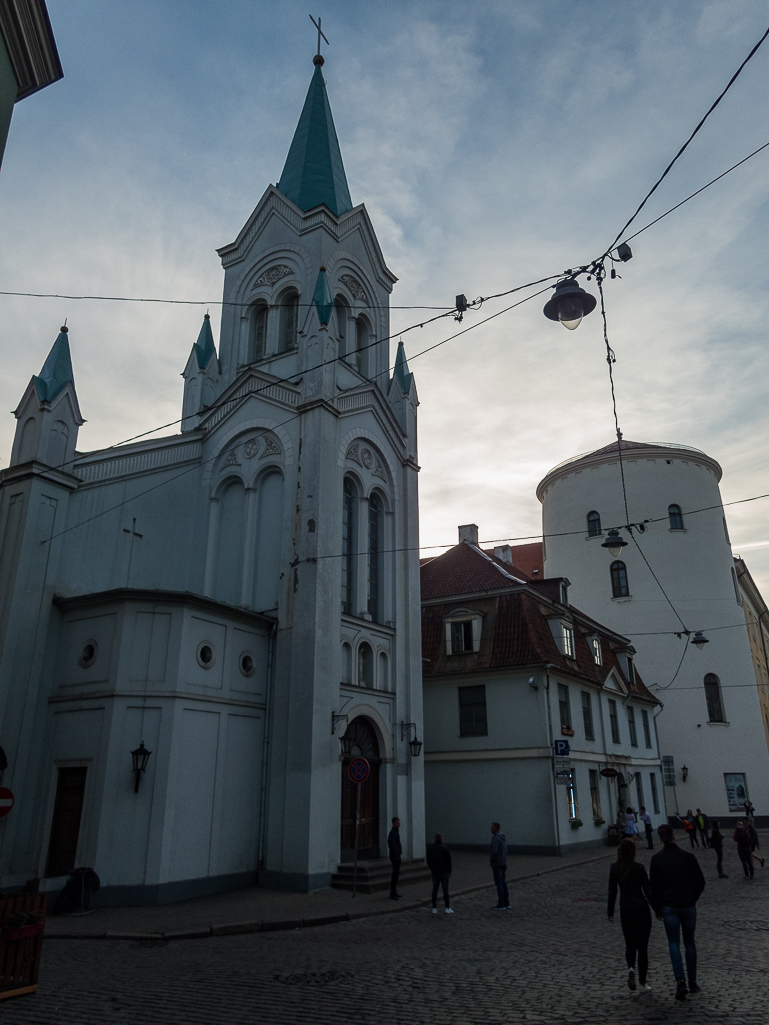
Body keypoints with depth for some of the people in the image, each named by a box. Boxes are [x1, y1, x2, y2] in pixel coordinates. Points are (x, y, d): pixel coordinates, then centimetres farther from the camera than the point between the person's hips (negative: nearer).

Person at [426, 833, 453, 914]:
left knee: (435, 890, 9)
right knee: (445, 890, 3)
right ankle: (448, 908, 4)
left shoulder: (430, 848, 0)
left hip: (435, 872, 3)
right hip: (444, 872, -3)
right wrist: (449, 870, 4)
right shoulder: (445, 848, -12)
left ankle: (434, 909, 10)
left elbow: (428, 860, 6)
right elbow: (449, 861, -9)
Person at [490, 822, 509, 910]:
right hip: (503, 863, 9)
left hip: (497, 864, -9)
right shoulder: (503, 837, 10)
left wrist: (491, 862, -12)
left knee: (499, 884, -4)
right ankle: (506, 903, 17)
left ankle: (501, 905, -1)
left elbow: (494, 851, -26)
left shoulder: (496, 838, -20)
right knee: (503, 883, 13)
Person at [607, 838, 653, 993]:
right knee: (642, 946, 11)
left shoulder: (614, 868, -5)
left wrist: (610, 911, 10)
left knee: (630, 944, 18)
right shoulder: (639, 867, -14)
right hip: (641, 908, -2)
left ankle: (631, 968, -10)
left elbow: (612, 891, -1)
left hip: (625, 909, 2)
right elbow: (647, 890, -10)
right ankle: (642, 984, 15)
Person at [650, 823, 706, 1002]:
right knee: (689, 942, 18)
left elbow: (654, 886, -5)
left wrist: (657, 908, 8)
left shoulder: (656, 859, -9)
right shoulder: (688, 856, -9)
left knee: (674, 943, 8)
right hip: (688, 906, 1)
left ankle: (680, 980, -9)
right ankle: (692, 982, 26)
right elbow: (700, 882, -2)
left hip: (669, 907, -1)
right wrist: (693, 898, 14)